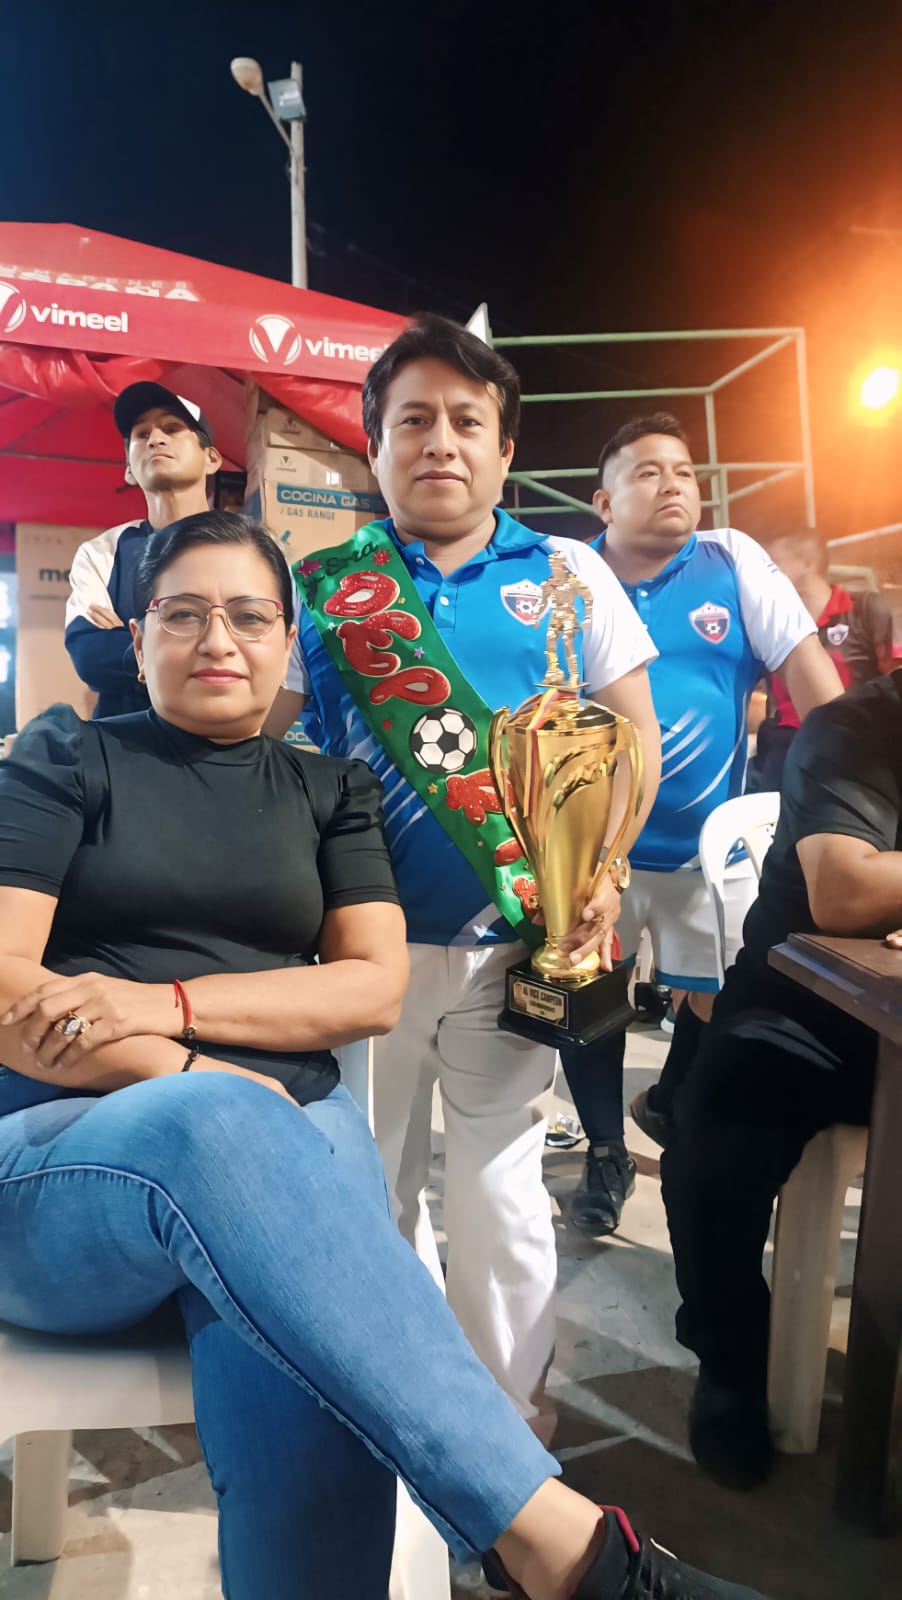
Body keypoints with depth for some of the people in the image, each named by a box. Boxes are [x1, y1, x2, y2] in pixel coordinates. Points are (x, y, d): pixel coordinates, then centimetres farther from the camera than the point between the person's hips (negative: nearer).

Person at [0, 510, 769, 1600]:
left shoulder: (329, 792, 17)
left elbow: (375, 986, 5)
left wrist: (164, 1000, -9)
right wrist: (194, 1081, -17)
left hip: (276, 1133, 2)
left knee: (309, 1408, -34)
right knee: (214, 1123, -38)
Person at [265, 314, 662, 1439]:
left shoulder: (569, 576, 5)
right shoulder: (320, 587, 5)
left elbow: (633, 736, 6)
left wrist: (606, 871, -6)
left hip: (515, 943, -1)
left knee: (497, 1190, 9)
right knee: (367, 1184, 14)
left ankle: (509, 1416, 32)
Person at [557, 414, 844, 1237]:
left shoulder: (734, 560, -2)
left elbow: (807, 668, -2)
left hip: (708, 843, 1)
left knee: (720, 1001, 13)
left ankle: (670, 1107, 45)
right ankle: (606, 1153, 31)